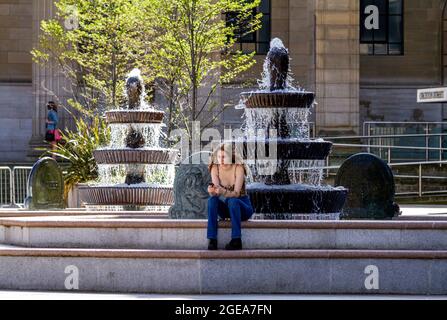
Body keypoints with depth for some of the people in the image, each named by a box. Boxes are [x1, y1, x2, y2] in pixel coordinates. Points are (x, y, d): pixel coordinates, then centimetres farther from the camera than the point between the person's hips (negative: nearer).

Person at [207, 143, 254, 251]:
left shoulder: (238, 168, -18)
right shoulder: (215, 168, -7)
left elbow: (236, 193, -27)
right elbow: (216, 190, -18)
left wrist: (223, 192, -46)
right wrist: (212, 191, -42)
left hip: (242, 207, -3)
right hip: (226, 210, 4)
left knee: (232, 201, -35)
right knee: (212, 200, -26)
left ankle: (237, 241, -33)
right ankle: (212, 240, -31)